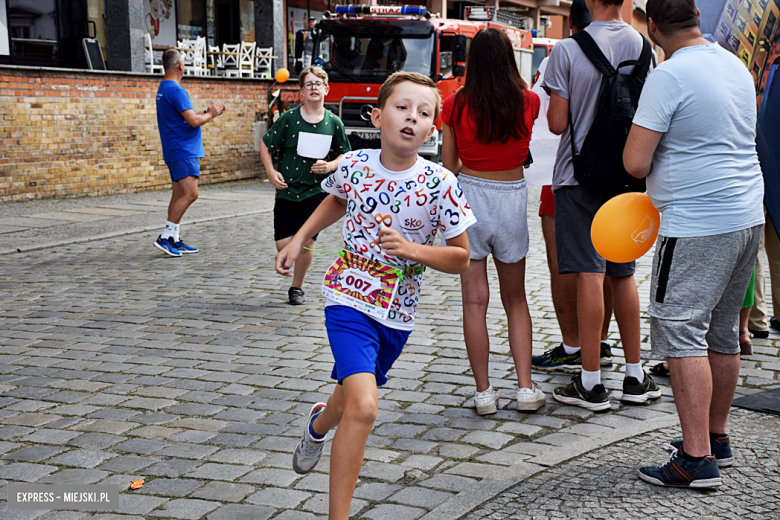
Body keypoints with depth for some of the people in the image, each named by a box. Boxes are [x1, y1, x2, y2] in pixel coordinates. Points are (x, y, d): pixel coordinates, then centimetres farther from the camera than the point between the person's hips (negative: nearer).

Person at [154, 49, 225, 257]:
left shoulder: (163, 88, 18)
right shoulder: (175, 90, -15)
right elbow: (193, 121, -20)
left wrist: (208, 113, 16)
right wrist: (210, 114, -2)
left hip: (175, 151, 11)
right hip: (184, 151, -11)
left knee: (180, 195, 10)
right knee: (190, 193, -14)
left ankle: (174, 240, 11)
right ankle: (165, 237, -14)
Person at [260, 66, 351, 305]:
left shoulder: (334, 122, -1)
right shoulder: (289, 118, -5)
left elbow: (344, 155, 10)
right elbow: (265, 144, 4)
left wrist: (330, 166, -9)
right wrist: (271, 171, -7)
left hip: (316, 190, 0)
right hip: (287, 189, 0)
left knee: (306, 242, -4)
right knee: (283, 244, -4)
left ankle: (297, 288, 18)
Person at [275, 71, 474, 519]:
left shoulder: (441, 185, -13)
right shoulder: (353, 166, -7)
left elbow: (461, 259, -6)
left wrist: (412, 249, -21)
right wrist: (298, 240, 12)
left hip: (398, 314, 2)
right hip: (351, 300, -2)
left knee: (355, 395, 23)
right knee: (364, 406, -20)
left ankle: (320, 424, 60)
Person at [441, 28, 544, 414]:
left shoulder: (455, 105, -6)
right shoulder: (528, 102, -5)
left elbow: (449, 165, 0)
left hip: (468, 195, -1)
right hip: (512, 199, 1)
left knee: (474, 300, 5)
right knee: (515, 298, 16)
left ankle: (483, 391, 8)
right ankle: (526, 387, 12)